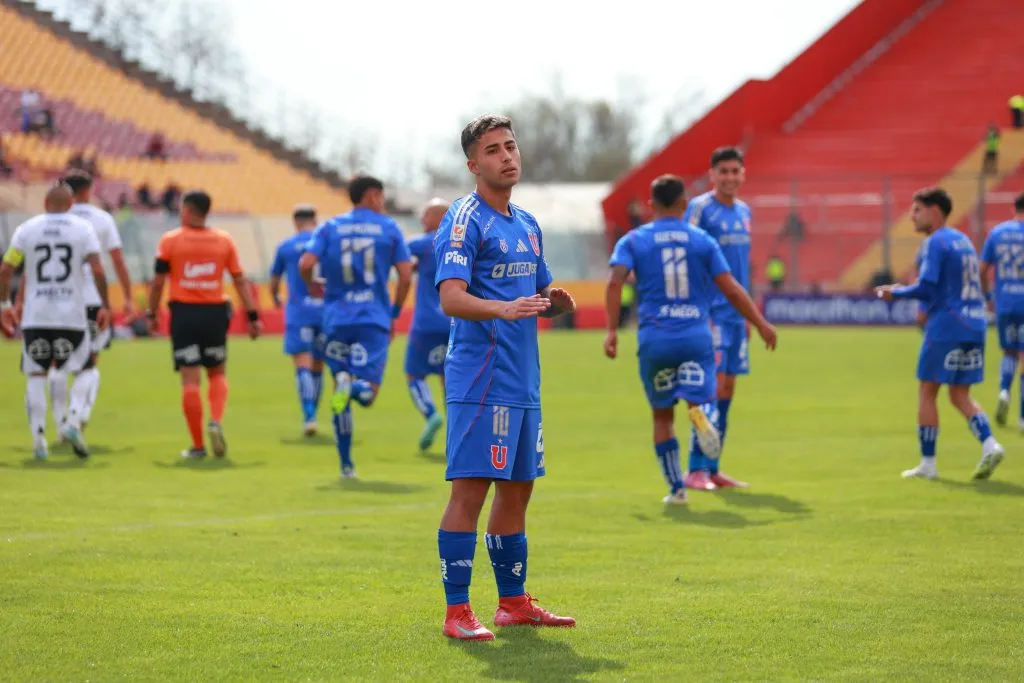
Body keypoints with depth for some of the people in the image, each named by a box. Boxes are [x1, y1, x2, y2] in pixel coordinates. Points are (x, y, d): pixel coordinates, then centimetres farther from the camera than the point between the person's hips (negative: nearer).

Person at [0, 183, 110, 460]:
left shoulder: (27, 229, 4)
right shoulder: (83, 229, 1)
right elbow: (97, 270, -9)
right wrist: (105, 306, -1)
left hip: (35, 318, 1)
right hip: (72, 316, -1)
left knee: (36, 377, 9)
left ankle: (38, 438, 2)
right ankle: (73, 421, -13)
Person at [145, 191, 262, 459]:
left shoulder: (170, 240, -3)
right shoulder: (224, 240, 3)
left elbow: (157, 282, -3)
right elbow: (240, 280, 3)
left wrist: (152, 314, 8)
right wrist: (252, 316, 6)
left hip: (183, 314, -2)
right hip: (215, 312, 2)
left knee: (190, 380, 1)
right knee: (218, 373, 18)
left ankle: (198, 446, 1)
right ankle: (216, 421, -9)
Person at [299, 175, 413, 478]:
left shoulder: (329, 228, 8)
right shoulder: (388, 228, 7)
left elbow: (305, 264, -6)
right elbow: (406, 277, 1)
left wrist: (312, 286, 16)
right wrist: (394, 314, 13)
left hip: (337, 317, 2)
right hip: (374, 317, -2)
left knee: (341, 386, 13)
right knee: (367, 393, -4)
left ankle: (346, 464, 6)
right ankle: (356, 385, -41)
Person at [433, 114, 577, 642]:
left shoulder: (527, 225, 18)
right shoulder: (465, 221, -8)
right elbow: (450, 297, -20)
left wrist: (557, 302, 3)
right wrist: (503, 308, -37)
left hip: (522, 381, 9)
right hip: (479, 378, -9)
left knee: (517, 489, 14)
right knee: (470, 489, -10)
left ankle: (513, 603, 24)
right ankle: (457, 612, -9)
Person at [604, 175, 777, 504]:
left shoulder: (633, 241, 7)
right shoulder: (702, 241, 7)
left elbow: (615, 282, -9)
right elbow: (731, 290, 4)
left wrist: (612, 330, -8)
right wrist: (761, 324, 12)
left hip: (655, 339, 1)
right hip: (696, 337, -1)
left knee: (662, 415, 13)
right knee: (698, 397, -2)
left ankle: (676, 488, 11)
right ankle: (697, 412, -40)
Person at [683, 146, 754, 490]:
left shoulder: (744, 211, 14)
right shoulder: (700, 208, -8)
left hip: (736, 311, 7)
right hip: (710, 310, -7)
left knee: (727, 388, 8)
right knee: (713, 387, -11)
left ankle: (712, 468, 14)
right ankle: (697, 469, -7)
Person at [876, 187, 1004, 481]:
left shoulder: (935, 243, -10)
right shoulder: (963, 240, 17)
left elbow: (926, 288, -18)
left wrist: (895, 293, -3)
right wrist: (929, 308, 25)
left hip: (946, 328, -8)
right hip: (974, 327, 8)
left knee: (927, 392, 3)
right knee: (960, 395, 12)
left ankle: (928, 463, 4)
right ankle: (989, 444, -8)